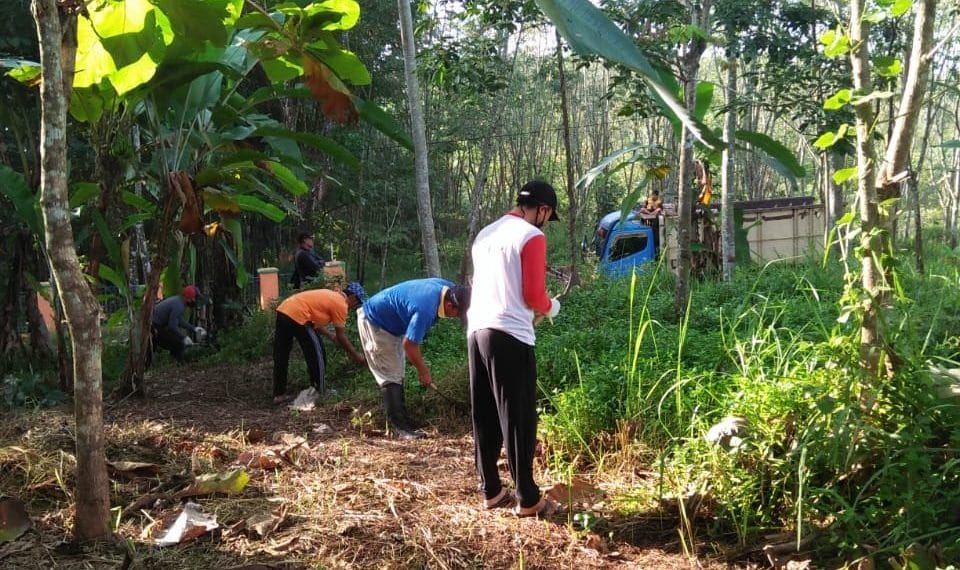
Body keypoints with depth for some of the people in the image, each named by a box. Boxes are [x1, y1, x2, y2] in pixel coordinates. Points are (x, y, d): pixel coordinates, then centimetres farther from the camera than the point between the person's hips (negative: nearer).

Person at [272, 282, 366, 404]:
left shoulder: (331, 296, 24)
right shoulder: (341, 304, -1)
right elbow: (341, 336, 3)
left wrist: (330, 335, 34)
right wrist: (355, 355, 13)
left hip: (283, 310, 10)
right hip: (296, 316, -10)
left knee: (280, 357, 16)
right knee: (317, 354, 5)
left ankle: (279, 394, 22)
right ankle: (319, 392, 13)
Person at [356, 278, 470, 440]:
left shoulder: (448, 287, -12)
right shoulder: (426, 309, -38)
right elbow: (409, 344, -29)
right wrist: (422, 370, -14)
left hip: (393, 324, 10)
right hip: (374, 322, -10)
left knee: (397, 375, 12)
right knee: (390, 377, -10)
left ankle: (402, 421, 18)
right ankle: (402, 428, -9)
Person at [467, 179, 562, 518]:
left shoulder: (486, 233, 18)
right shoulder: (532, 236, -7)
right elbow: (533, 293, -12)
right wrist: (549, 308, 8)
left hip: (477, 330, 8)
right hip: (510, 336, -8)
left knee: (485, 417, 12)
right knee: (519, 419, 0)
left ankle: (491, 491, 20)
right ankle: (528, 499, 7)